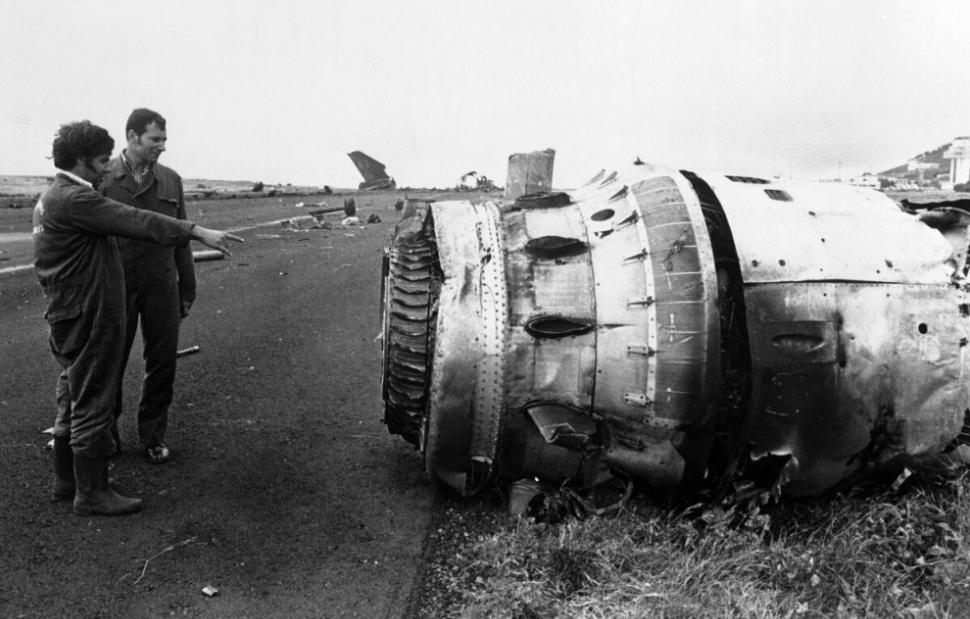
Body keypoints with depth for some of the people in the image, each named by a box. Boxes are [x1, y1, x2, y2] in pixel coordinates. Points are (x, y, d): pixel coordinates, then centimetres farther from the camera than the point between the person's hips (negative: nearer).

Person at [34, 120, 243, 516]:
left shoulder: (53, 197, 15)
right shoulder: (74, 199, -19)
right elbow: (136, 222, -27)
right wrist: (198, 233, -28)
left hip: (68, 315, 11)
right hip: (88, 317, -11)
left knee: (73, 399, 19)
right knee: (93, 404, -2)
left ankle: (65, 482, 31)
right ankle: (91, 493, 9)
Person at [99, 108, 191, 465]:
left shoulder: (170, 180, 6)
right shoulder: (102, 179, -4)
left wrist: (187, 289, 10)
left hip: (161, 286, 3)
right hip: (116, 286, -2)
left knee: (162, 365, 6)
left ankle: (153, 435, 24)